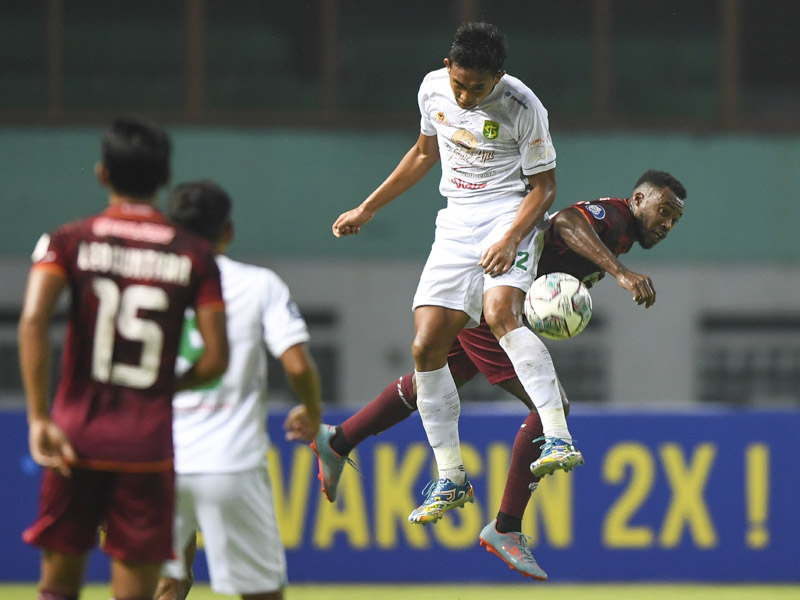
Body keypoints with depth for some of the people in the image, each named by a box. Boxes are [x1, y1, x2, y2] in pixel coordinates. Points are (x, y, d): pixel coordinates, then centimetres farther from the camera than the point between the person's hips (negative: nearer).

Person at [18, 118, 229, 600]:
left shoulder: (69, 241, 2)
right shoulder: (194, 256, 3)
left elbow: (33, 321, -14)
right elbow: (217, 358, -2)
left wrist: (39, 419, -14)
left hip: (76, 433, 1)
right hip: (148, 443, -1)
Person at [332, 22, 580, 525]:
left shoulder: (523, 108, -14)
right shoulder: (434, 89, 2)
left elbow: (544, 186, -7)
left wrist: (510, 239, -22)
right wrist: (368, 209, 24)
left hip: (512, 215, -6)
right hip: (457, 223, 6)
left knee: (500, 312, -34)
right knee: (426, 347, -7)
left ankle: (558, 439, -40)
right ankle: (451, 479, 5)